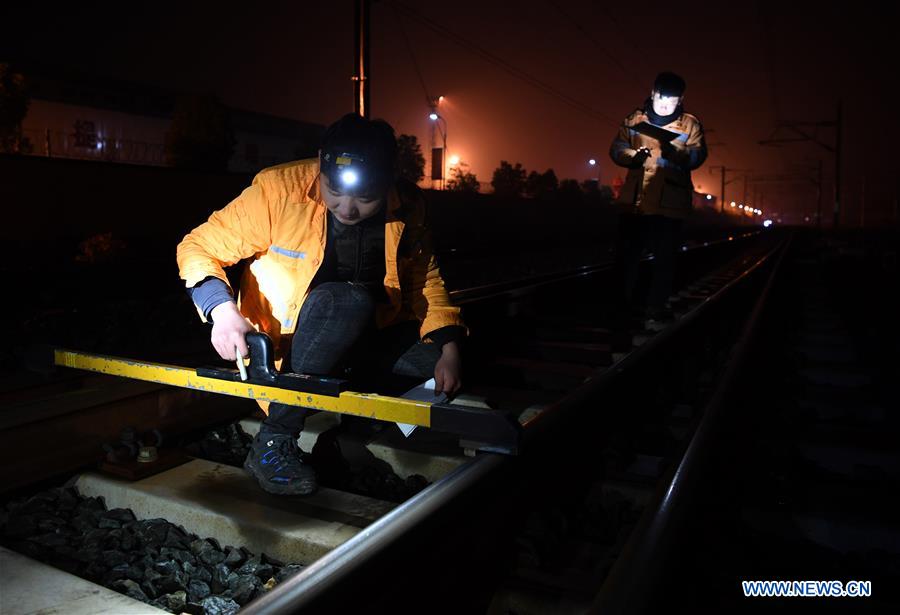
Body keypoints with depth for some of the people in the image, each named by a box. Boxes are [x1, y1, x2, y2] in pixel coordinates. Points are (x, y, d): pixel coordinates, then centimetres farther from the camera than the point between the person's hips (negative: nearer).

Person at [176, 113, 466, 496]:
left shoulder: (407, 207, -7)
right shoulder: (278, 190, -20)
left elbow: (425, 280, 4)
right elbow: (199, 247, -13)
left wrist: (448, 347, -10)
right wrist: (222, 309, -33)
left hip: (364, 335, 5)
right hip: (282, 342, -4)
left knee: (442, 367, -17)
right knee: (348, 301, -36)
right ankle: (273, 442, -26)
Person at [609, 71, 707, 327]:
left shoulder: (690, 124, 6)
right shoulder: (635, 119, 11)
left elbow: (697, 156, -5)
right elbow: (616, 148, 7)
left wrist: (675, 153, -26)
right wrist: (633, 156, -15)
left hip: (670, 203, -2)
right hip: (635, 199, 2)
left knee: (663, 259, 0)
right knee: (626, 254, 7)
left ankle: (655, 311, 9)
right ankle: (625, 304, 24)